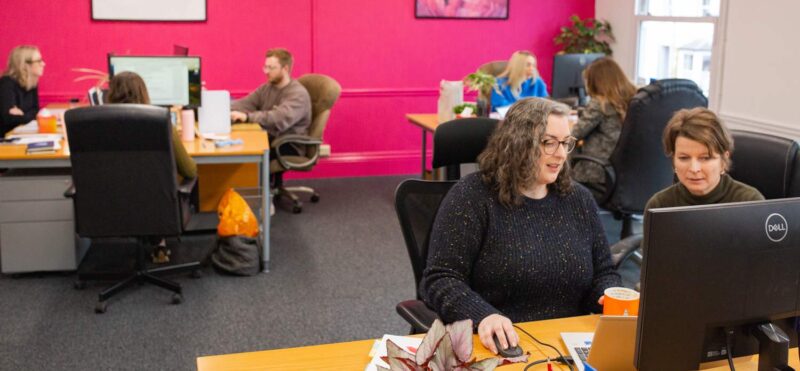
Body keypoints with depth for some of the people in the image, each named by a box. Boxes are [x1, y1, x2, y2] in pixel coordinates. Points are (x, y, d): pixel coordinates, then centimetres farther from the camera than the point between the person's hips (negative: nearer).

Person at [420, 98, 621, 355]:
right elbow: (439, 280, -12)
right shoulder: (472, 197, -6)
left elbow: (604, 273, 17)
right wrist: (483, 316, -29)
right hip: (496, 348, -4)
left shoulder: (579, 200, 11)